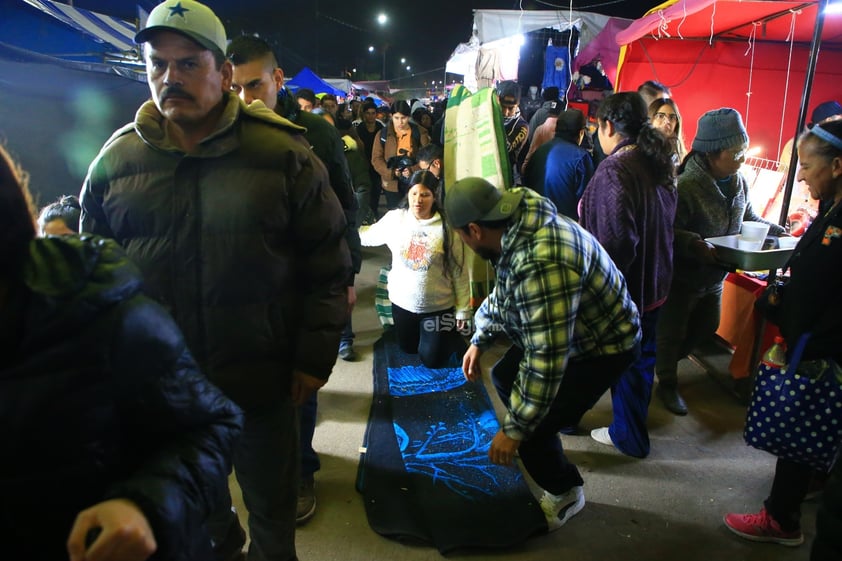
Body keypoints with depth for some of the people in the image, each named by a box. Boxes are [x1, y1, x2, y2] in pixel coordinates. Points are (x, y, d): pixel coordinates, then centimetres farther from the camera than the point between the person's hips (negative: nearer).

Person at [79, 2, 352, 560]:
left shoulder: (284, 153, -10)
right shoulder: (116, 160, -1)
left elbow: (328, 264, -7)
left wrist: (314, 358, -7)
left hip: (264, 381, -3)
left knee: (274, 504, 18)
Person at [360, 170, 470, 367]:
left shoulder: (448, 227, -17)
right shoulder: (394, 218, -8)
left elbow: (459, 272, -12)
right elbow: (368, 236, 6)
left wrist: (463, 310, -8)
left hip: (438, 306, -3)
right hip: (402, 302, 3)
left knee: (432, 361, 10)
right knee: (408, 348, 23)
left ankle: (452, 334, 39)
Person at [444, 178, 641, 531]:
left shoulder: (540, 263, -39)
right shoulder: (517, 227, -8)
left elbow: (546, 359, -36)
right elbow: (503, 295, 11)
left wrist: (514, 429, -27)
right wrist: (479, 341, 10)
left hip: (602, 347, -9)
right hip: (562, 330, 9)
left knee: (532, 427, -9)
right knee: (504, 377, 17)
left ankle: (565, 494, 20)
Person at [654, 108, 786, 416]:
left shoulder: (739, 182, 0)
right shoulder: (686, 185, -27)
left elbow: (747, 218, 15)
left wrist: (776, 231, 2)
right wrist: (696, 245, -42)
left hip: (714, 276, 9)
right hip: (683, 276, -8)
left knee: (707, 326, 23)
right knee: (672, 331, 9)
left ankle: (666, 361, 46)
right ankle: (667, 384, 30)